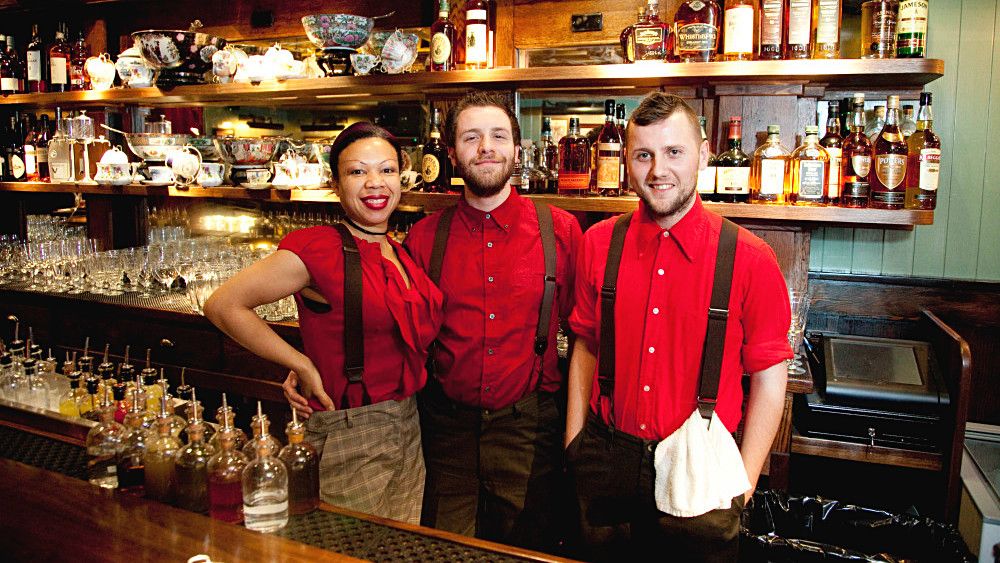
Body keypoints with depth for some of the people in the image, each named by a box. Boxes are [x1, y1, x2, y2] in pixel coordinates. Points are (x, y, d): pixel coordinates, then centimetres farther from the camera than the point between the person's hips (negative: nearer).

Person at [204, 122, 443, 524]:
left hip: (408, 427, 7)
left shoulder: (400, 254, 5)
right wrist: (303, 366, -14)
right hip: (348, 434, -7)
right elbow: (223, 306, -16)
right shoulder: (320, 249, -16)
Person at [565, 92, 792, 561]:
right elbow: (586, 348, 6)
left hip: (700, 473, -2)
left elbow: (768, 378, -5)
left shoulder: (749, 259, -11)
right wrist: (574, 442, 4)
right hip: (607, 461, 3)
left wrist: (743, 482, -7)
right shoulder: (599, 244, -2)